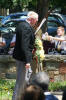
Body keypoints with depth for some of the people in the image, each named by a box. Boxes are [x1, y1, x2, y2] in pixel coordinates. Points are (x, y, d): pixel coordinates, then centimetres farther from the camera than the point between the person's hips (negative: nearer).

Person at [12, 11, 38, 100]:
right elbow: (25, 45, -27)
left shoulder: (21, 24, 8)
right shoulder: (27, 28, -23)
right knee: (21, 79, -1)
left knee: (29, 72, 25)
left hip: (19, 54, 10)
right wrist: (27, 61, -26)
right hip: (22, 57, -10)